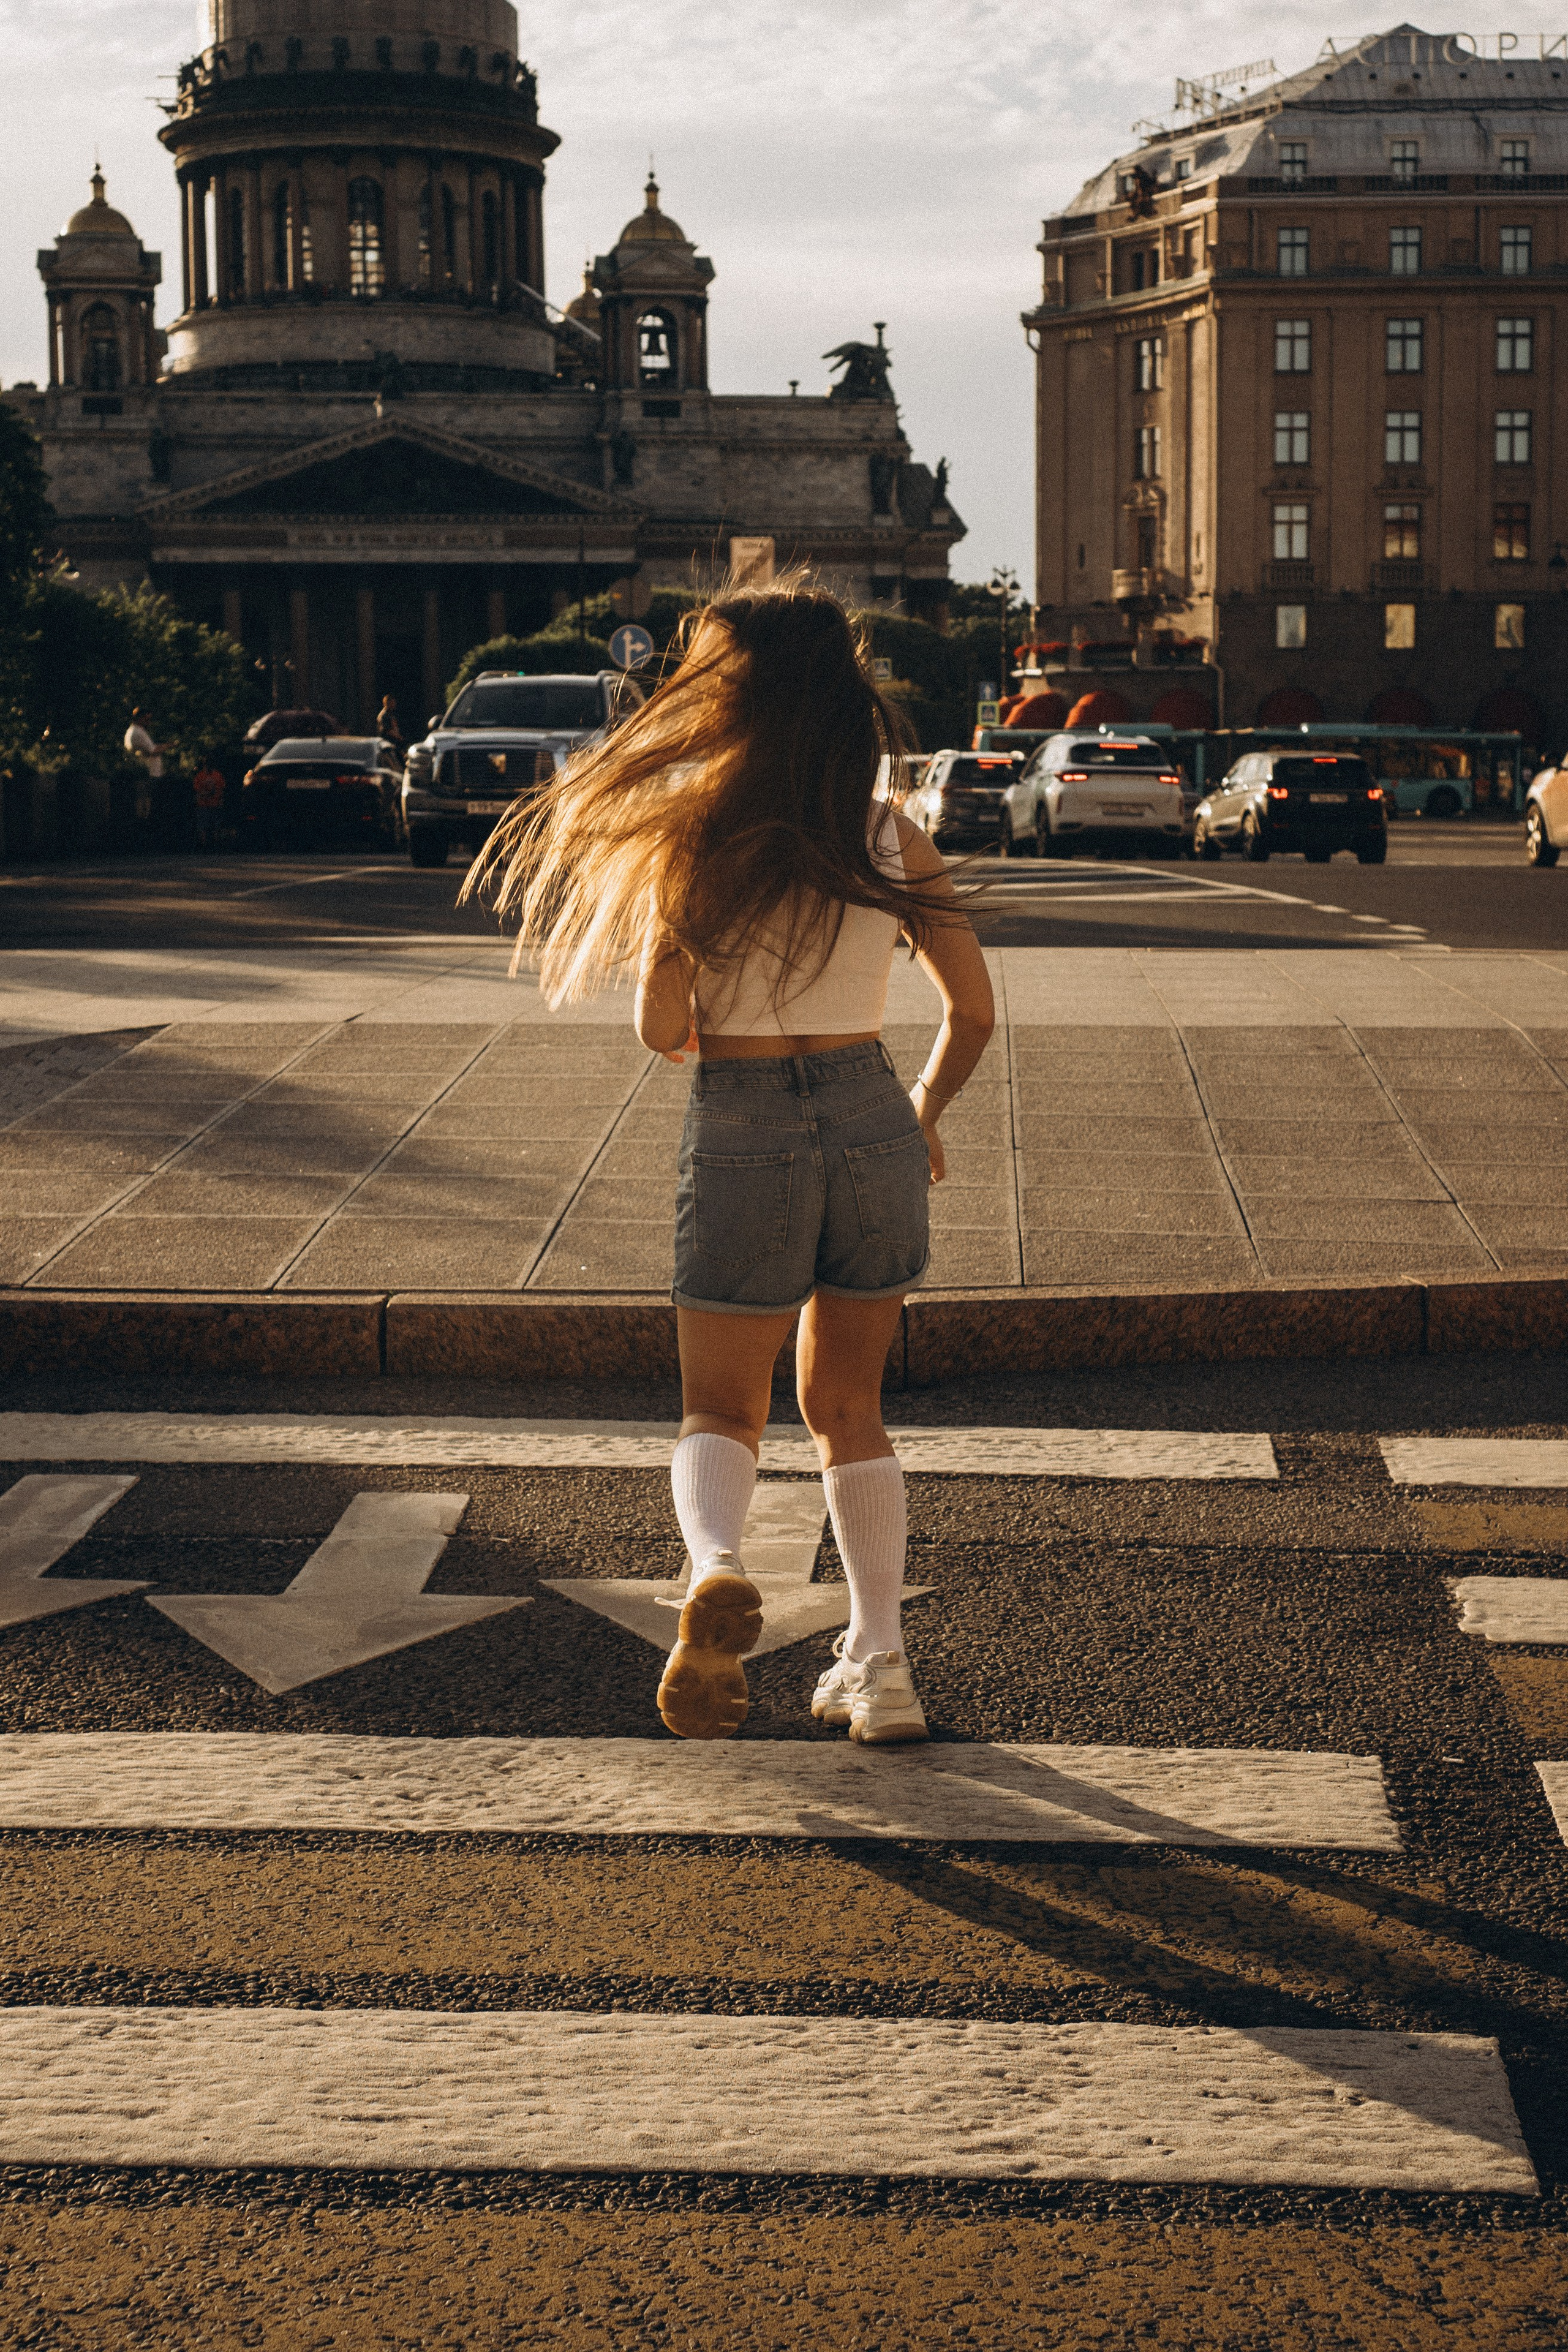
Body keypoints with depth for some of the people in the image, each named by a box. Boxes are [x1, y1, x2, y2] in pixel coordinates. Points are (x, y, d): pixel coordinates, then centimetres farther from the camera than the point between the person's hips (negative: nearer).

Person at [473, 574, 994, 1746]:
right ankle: (880, 1664, 15)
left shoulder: (697, 838, -9)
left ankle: (716, 1566, -18)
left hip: (742, 1134, -3)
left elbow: (662, 1030, -11)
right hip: (872, 1124, 3)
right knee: (849, 1408, 19)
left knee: (721, 1411, 13)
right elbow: (973, 1010, 3)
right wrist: (925, 1118, 19)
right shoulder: (891, 836, -1)